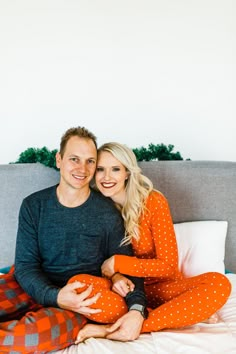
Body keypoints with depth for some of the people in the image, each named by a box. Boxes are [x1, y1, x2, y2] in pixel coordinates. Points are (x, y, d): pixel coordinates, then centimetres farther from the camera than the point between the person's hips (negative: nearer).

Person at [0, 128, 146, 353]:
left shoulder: (107, 213, -5)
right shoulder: (34, 205, -2)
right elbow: (25, 265, -4)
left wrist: (136, 310, -20)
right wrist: (55, 296, -23)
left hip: (81, 301, -1)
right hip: (35, 289, 2)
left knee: (37, 334, -34)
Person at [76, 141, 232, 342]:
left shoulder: (153, 201, -12)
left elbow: (168, 266, -13)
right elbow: (100, 260, 1)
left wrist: (117, 263, -20)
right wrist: (115, 276, -22)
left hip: (160, 287, -1)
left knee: (218, 284, -29)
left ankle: (119, 328, -32)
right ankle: (184, 314, -23)